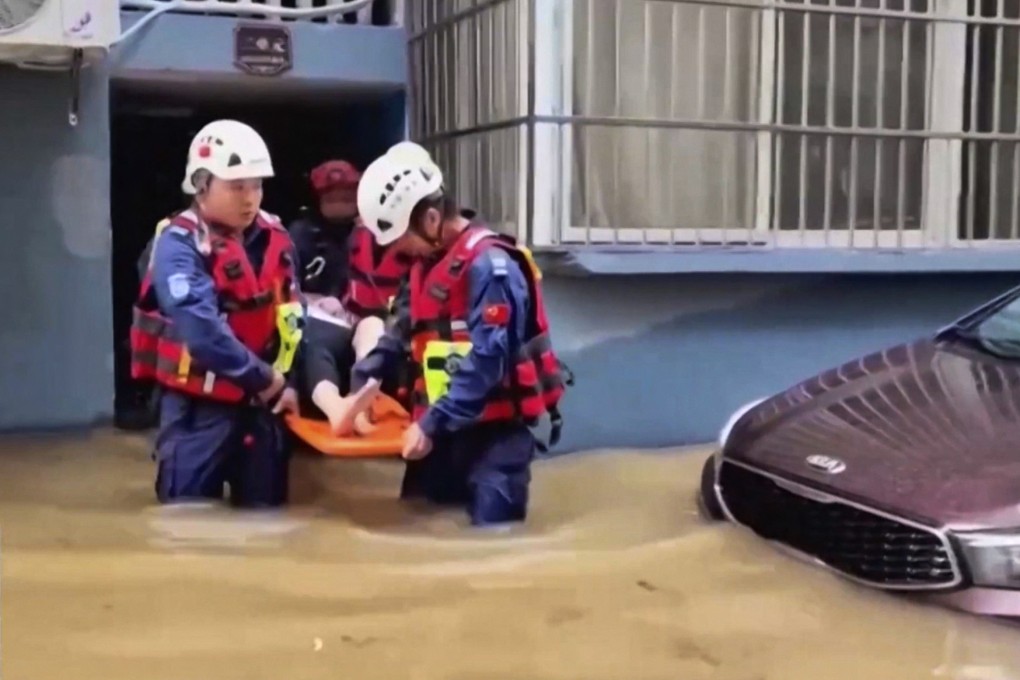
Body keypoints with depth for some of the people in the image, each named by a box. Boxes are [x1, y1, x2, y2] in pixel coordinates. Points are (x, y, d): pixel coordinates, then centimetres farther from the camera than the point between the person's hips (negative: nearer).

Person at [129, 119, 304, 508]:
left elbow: (292, 318, 8)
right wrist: (266, 380, -19)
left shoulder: (274, 239, 6)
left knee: (265, 513, 14)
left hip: (262, 404, 6)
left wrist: (286, 381, -5)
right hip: (198, 406, -5)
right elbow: (202, 330, -25)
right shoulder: (179, 244, -14)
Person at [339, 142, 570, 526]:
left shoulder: (489, 266, -17)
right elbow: (403, 330, 20)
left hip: (495, 428, -9)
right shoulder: (427, 262, 12)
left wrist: (431, 424, -24)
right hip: (442, 426, 9)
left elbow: (486, 361, -23)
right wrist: (364, 382, 7)